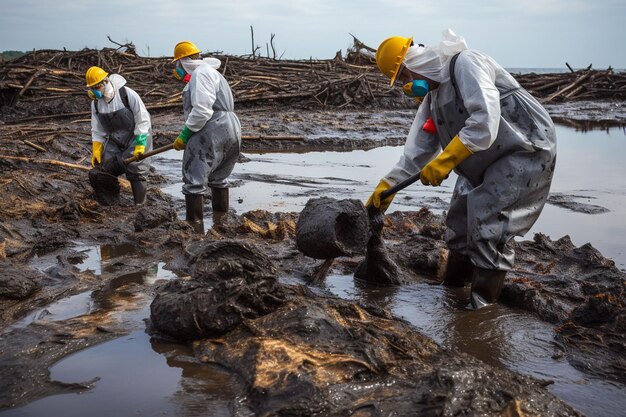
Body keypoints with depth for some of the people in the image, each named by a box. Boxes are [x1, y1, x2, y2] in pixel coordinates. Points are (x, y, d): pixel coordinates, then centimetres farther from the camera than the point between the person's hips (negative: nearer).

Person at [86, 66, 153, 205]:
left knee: (136, 172, -10)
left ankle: (140, 204, 1)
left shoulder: (127, 94, -22)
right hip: (115, 139, 6)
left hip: (136, 136, -5)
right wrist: (96, 151, -5)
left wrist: (140, 144, -24)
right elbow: (97, 130, 2)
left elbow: (143, 120, -20)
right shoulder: (96, 103, -4)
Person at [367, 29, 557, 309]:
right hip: (483, 164, 10)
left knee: (487, 227, -14)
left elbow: (485, 123, -29)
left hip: (526, 152, -9)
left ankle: (483, 306, -3)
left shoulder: (465, 64, -19)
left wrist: (442, 162, -26)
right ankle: (451, 289, 28)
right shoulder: (432, 97, 9)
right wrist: (386, 186, 12)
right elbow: (417, 149, 13)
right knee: (460, 220, 12)